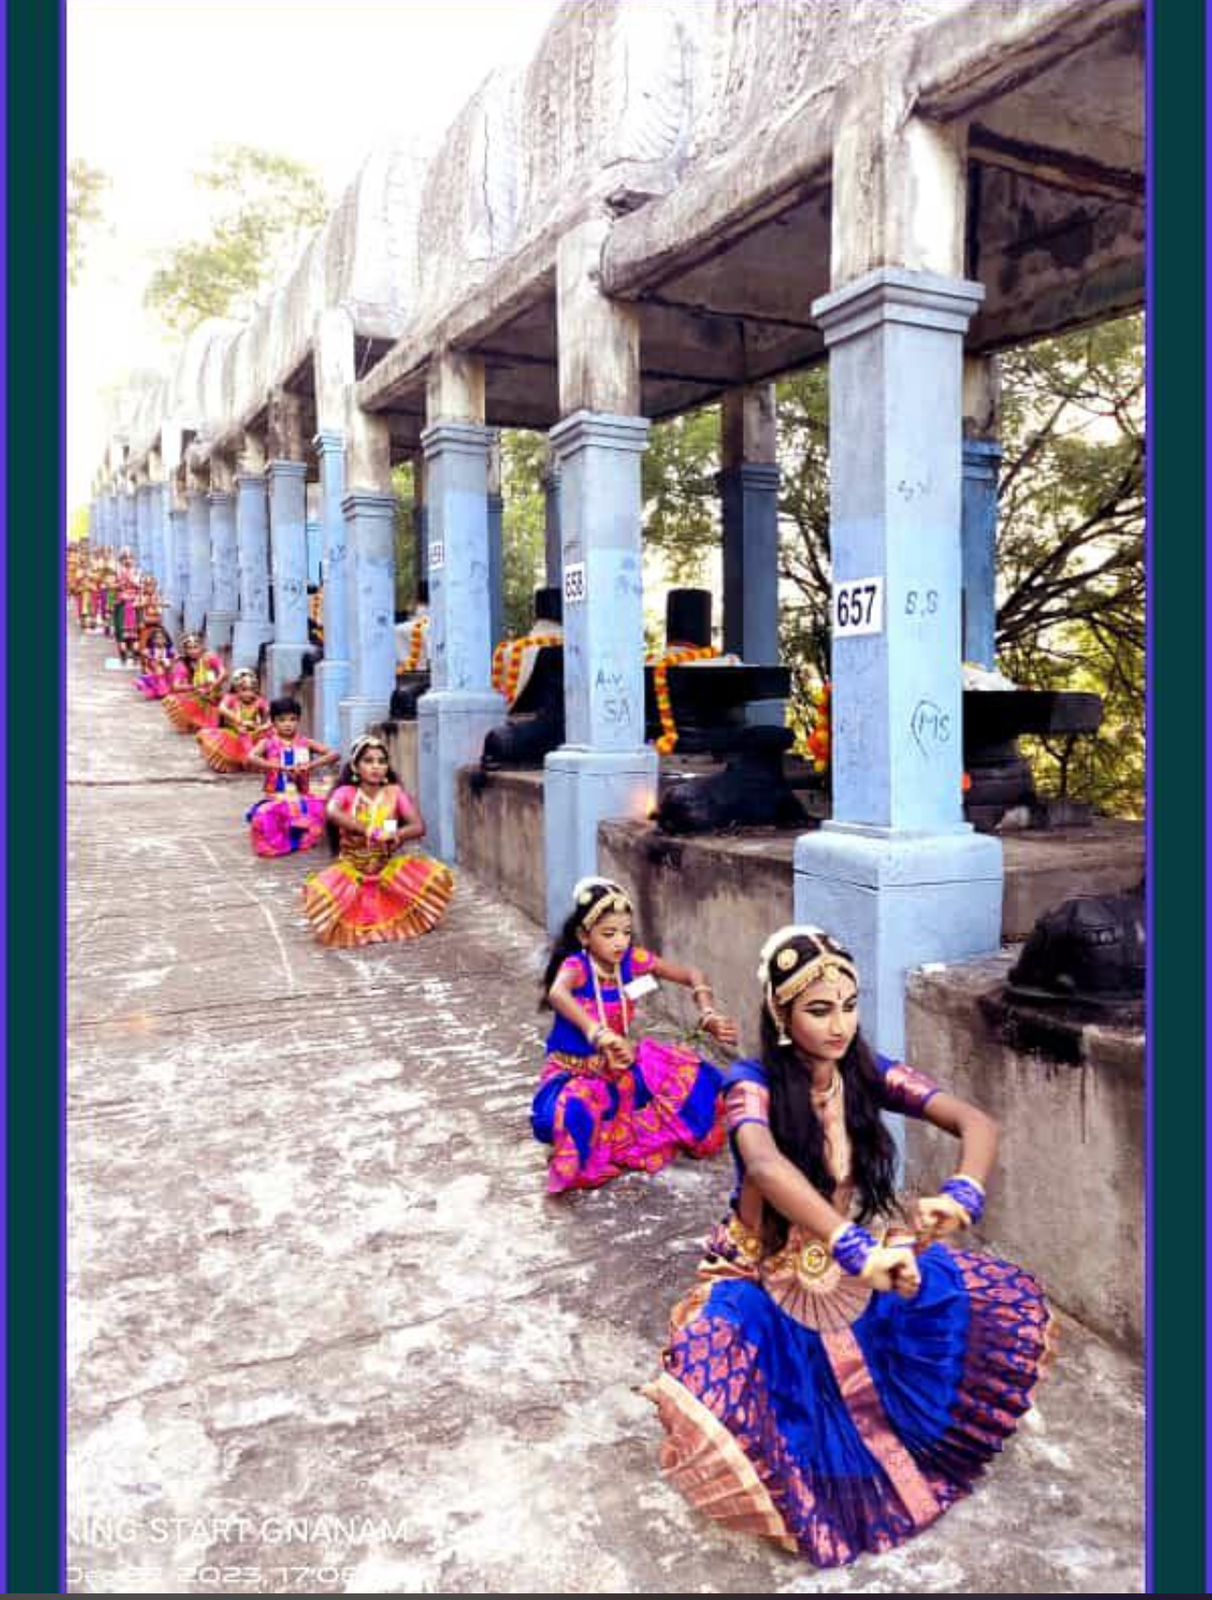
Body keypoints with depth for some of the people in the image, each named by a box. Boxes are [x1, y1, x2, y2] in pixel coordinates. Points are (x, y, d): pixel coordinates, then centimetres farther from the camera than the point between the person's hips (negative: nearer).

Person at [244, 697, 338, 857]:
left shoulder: (306, 743, 6)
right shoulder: (267, 743, -1)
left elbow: (334, 755, -5)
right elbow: (250, 758, -21)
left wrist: (310, 765, -21)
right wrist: (281, 767, -29)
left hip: (301, 797, 2)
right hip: (276, 798, -2)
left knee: (319, 808, -27)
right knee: (263, 816, -34)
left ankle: (303, 840, 2)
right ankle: (276, 844, 0)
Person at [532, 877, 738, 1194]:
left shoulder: (634, 960, -9)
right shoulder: (575, 965, -23)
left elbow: (692, 975, -3)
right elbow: (557, 994, -48)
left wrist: (709, 1014, -22)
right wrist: (599, 1034, -63)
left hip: (621, 1063, 5)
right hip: (577, 1069, -5)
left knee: (691, 1071, -10)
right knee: (574, 1107, -38)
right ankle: (577, 1166, -6)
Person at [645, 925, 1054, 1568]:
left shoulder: (870, 1072, -9)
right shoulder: (753, 1083, -23)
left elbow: (976, 1122, -18)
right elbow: (766, 1166, -44)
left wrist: (960, 1196, -38)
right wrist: (856, 1249, -56)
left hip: (858, 1274, 5)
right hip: (767, 1280, -4)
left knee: (1009, 1305, -6)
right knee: (709, 1386, -35)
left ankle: (928, 1428, 20)